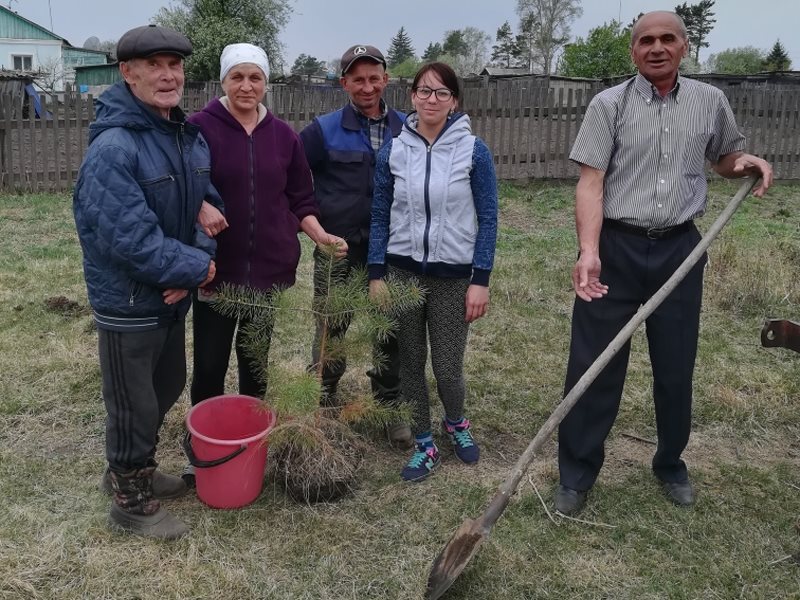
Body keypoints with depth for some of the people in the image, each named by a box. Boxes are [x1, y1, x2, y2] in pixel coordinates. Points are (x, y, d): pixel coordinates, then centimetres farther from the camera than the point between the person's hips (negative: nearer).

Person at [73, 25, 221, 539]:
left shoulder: (191, 138, 3)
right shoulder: (112, 149, -23)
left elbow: (208, 205, 8)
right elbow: (132, 239, -29)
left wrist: (200, 260, -10)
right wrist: (196, 268, -19)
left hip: (173, 294, 8)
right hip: (128, 302, -8)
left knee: (168, 387, 23)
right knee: (134, 405, 8)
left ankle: (134, 469, 47)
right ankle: (132, 501, 30)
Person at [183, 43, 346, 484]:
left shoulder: (283, 135, 7)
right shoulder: (200, 127, -5)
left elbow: (299, 198, 10)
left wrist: (321, 236, -5)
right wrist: (200, 207, -25)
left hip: (269, 266, 3)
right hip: (215, 268, -3)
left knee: (255, 360, 15)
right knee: (210, 363, 4)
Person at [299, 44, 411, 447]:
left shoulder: (406, 130, 2)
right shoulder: (324, 130, -4)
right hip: (337, 249, -1)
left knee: (391, 333, 9)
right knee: (331, 331, 12)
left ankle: (390, 409, 26)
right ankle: (322, 404, 31)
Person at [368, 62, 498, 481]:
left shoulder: (474, 151, -5)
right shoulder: (392, 152, 1)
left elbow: (487, 218, -3)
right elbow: (380, 216, 5)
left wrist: (481, 280, -8)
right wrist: (376, 275, 1)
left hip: (453, 275, -2)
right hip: (402, 271, 2)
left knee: (448, 367, 2)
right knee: (410, 363, 9)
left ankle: (456, 423, 35)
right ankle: (424, 445, 27)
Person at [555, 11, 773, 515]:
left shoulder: (710, 101, 7)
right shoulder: (609, 104, -3)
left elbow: (725, 158, 23)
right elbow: (591, 182, -11)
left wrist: (747, 162, -2)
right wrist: (589, 252, -24)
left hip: (680, 249, 3)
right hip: (615, 248, -2)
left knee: (676, 367, 13)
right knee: (593, 364, 1)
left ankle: (671, 464, 34)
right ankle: (577, 473, 17)